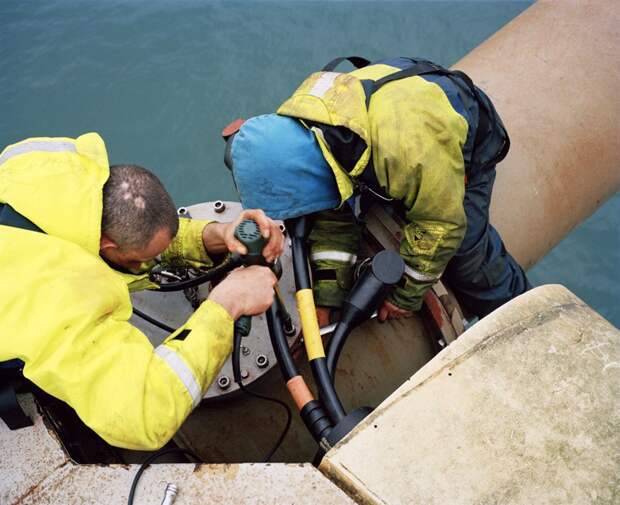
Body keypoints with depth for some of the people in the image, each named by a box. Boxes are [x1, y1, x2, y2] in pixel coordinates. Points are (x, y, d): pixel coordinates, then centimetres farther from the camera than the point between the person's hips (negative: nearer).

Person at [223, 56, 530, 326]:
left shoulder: (405, 149, -49)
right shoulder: (294, 128, -26)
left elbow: (441, 225, -32)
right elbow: (331, 217, -14)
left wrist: (406, 293, -20)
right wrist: (327, 294, -17)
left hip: (465, 147, -6)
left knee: (468, 254, -6)